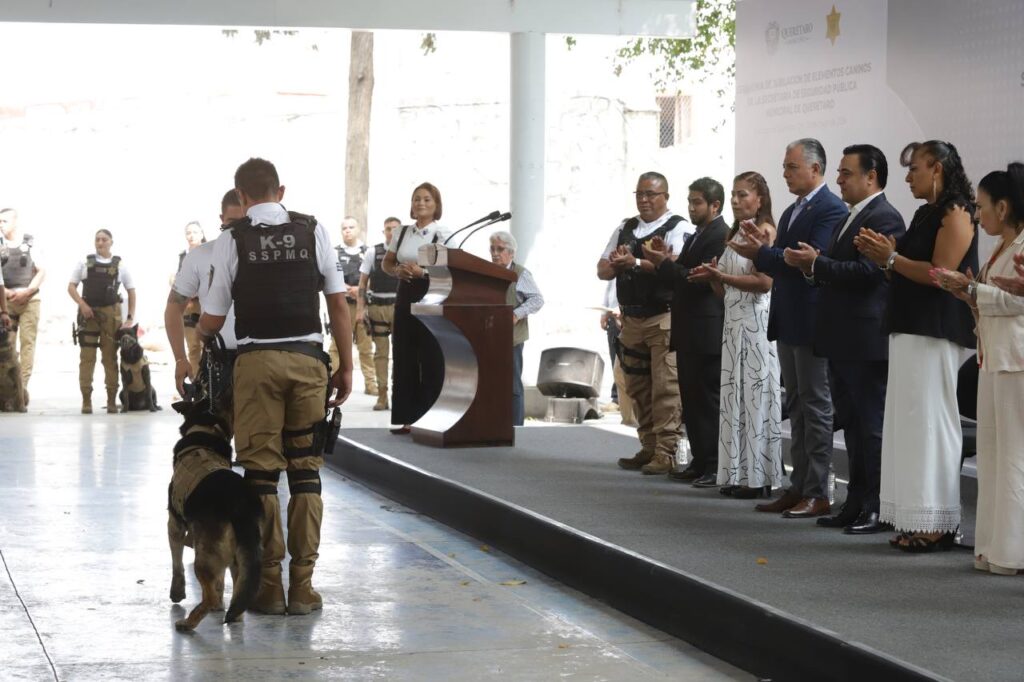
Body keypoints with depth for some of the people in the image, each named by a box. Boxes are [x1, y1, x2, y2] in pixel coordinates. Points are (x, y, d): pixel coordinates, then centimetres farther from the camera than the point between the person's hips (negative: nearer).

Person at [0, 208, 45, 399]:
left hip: (29, 299, -1)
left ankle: (23, 385, -18)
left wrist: (26, 292, -8)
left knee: (27, 341, -10)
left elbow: (42, 271, 4)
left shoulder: (30, 244, 3)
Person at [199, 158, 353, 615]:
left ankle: (269, 584, 7)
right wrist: (346, 367, 11)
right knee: (306, 470, 7)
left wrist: (199, 335, 25)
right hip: (308, 358, 2)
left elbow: (211, 322, 2)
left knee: (261, 471, 5)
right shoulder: (313, 231, 4)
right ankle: (303, 586, 7)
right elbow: (338, 304, 4)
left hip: (256, 359, -2)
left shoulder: (232, 240, -1)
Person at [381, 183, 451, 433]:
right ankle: (403, 418, 11)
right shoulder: (402, 232, 10)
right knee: (404, 359, 6)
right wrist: (397, 270, -6)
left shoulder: (443, 235, -5)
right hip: (405, 298, 5)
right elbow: (386, 263, 17)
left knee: (431, 361, -4)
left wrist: (422, 272, -27)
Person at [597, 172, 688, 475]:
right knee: (638, 388, 11)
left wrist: (635, 263, -25)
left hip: (664, 318, -7)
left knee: (666, 387, -10)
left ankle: (666, 452, -10)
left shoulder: (678, 228, -3)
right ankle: (649, 448, 19)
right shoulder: (624, 229, 17)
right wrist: (617, 264, -9)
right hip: (631, 318, 7)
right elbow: (602, 269, 14)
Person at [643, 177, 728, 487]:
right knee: (692, 400, 12)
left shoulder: (720, 236, -14)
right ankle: (700, 462, 19)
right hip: (689, 333, 10)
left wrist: (664, 263, -15)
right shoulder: (697, 236, 18)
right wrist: (664, 260, 4)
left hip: (707, 333, -10)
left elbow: (701, 280, -20)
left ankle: (716, 467, -3)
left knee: (708, 400, -7)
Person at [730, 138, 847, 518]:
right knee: (797, 407, 13)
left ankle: (817, 493, -1)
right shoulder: (791, 212, 17)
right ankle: (799, 487, 19)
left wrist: (762, 253, -20)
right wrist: (763, 250, 0)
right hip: (788, 323, 10)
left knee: (816, 407, -4)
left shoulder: (831, 210, -13)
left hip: (812, 323, -10)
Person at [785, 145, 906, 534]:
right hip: (843, 342, 10)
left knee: (873, 426, -5)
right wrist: (809, 266, 2)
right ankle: (857, 504, 19)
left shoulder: (884, 218, -12)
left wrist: (817, 263, -19)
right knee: (853, 425, 13)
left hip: (866, 341, -10)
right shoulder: (851, 218, 19)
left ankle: (879, 508, 0)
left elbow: (867, 272, -23)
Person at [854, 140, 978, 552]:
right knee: (909, 423, 7)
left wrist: (891, 257, -14)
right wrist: (881, 258, 6)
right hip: (909, 330, 9)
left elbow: (941, 274, -19)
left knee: (929, 422, -9)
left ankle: (935, 525, -5)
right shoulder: (926, 214, 18)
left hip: (934, 334, -9)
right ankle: (915, 521, 10)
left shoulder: (955, 213, -9)